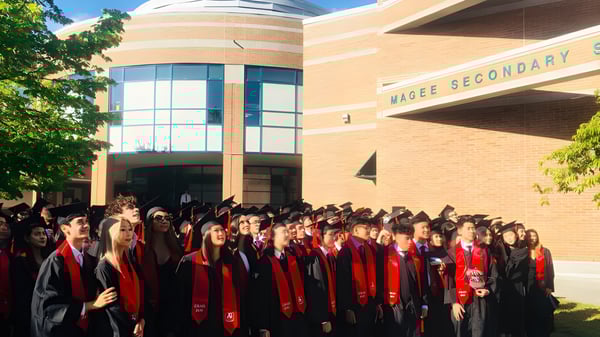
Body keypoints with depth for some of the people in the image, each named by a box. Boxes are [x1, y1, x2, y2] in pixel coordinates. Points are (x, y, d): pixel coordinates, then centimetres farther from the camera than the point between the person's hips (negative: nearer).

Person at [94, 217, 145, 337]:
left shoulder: (131, 262, 7)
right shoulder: (104, 266, -15)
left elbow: (139, 293, 8)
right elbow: (111, 303, -17)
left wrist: (141, 319, -5)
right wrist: (131, 326, -15)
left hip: (135, 325, 7)